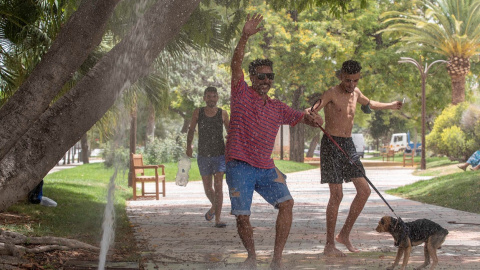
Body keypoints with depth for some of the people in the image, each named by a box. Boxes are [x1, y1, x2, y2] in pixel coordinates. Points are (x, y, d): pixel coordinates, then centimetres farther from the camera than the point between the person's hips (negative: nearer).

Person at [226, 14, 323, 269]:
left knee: (286, 202, -17)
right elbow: (236, 64, -11)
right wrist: (245, 37, -25)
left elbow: (302, 117, 15)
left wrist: (313, 118, -11)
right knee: (242, 216, -6)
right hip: (240, 166, -4)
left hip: (266, 167, 4)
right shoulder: (242, 94, 2)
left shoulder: (278, 108, 15)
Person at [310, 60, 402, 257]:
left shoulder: (355, 93, 13)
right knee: (337, 195, -10)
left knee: (364, 191, 2)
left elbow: (369, 104, 36)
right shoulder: (331, 94, -10)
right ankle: (329, 245, -3)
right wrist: (309, 115, -50)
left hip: (348, 145, 8)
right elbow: (313, 111, -25)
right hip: (331, 144, -7)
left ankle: (344, 235, 14)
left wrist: (391, 106, 50)